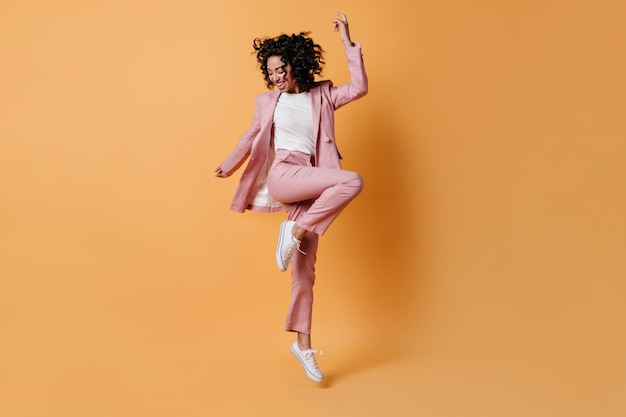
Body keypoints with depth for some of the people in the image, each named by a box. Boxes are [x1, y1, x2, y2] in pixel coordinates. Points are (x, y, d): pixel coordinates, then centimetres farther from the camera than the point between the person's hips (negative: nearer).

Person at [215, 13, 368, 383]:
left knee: (304, 270, 1)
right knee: (353, 181, -28)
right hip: (282, 176, -2)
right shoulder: (267, 101, 14)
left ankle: (303, 344, 10)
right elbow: (252, 137, 26)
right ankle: (294, 231, -22)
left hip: (310, 189, 2)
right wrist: (228, 167, 35)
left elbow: (360, 87, -1)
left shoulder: (322, 96, 14)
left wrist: (347, 41, -2)